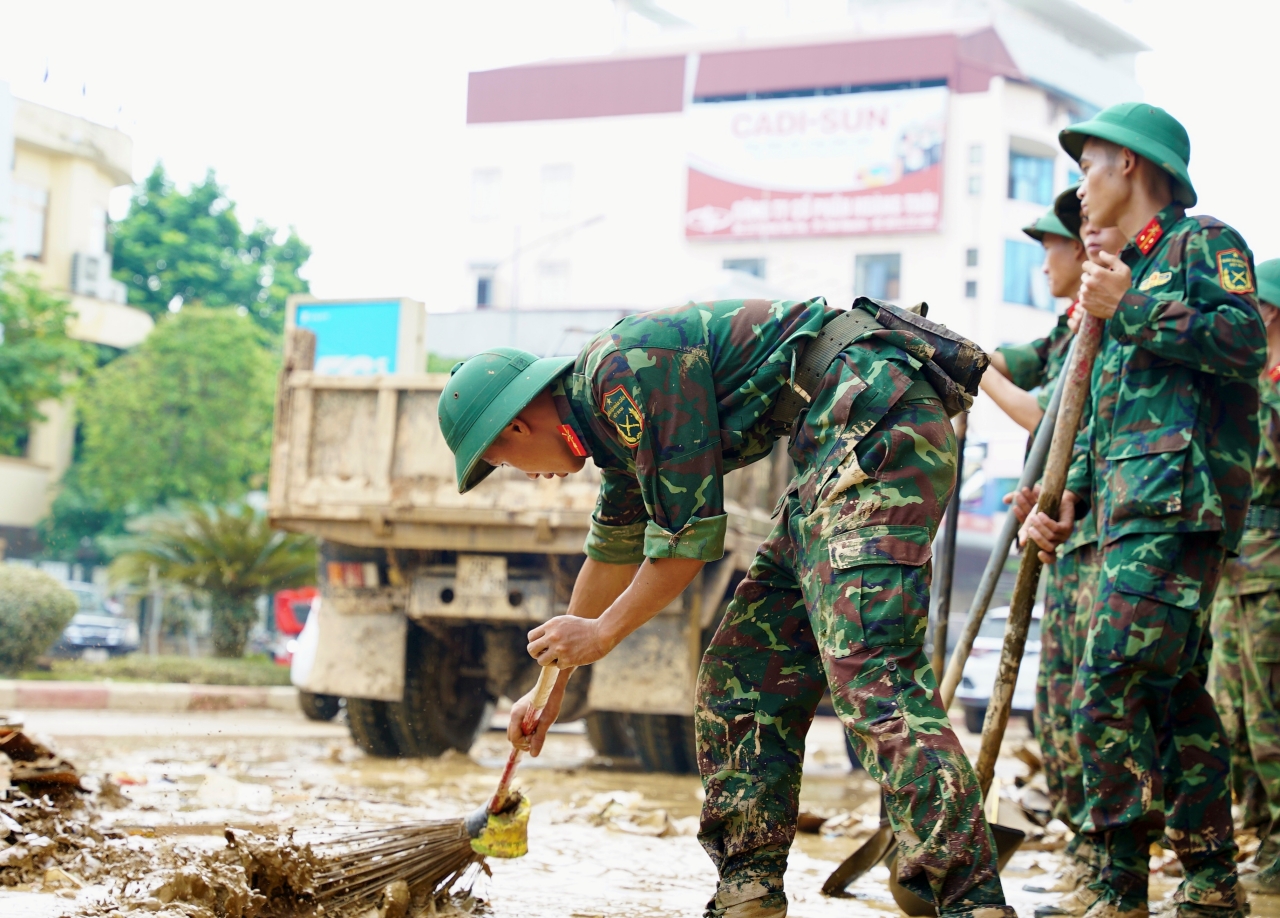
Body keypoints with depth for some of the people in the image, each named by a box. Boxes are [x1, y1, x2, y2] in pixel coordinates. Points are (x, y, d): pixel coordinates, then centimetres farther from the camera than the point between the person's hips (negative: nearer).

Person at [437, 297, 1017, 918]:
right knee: (744, 673, 9)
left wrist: (602, 633, 2)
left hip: (881, 423, -11)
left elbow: (691, 534, -11)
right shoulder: (616, 414, 20)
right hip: (838, 456, 11)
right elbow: (612, 554, 34)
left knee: (868, 667, -22)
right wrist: (553, 688, 42)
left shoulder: (626, 367, -12)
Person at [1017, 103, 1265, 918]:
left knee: (1112, 689, -16)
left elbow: (1245, 339, -16)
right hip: (1133, 508, 9)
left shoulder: (1203, 241, 2)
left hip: (1178, 499, -9)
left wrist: (1131, 310, -15)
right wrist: (1067, 499, 16)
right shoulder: (1127, 272, 27)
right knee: (1174, 692, 8)